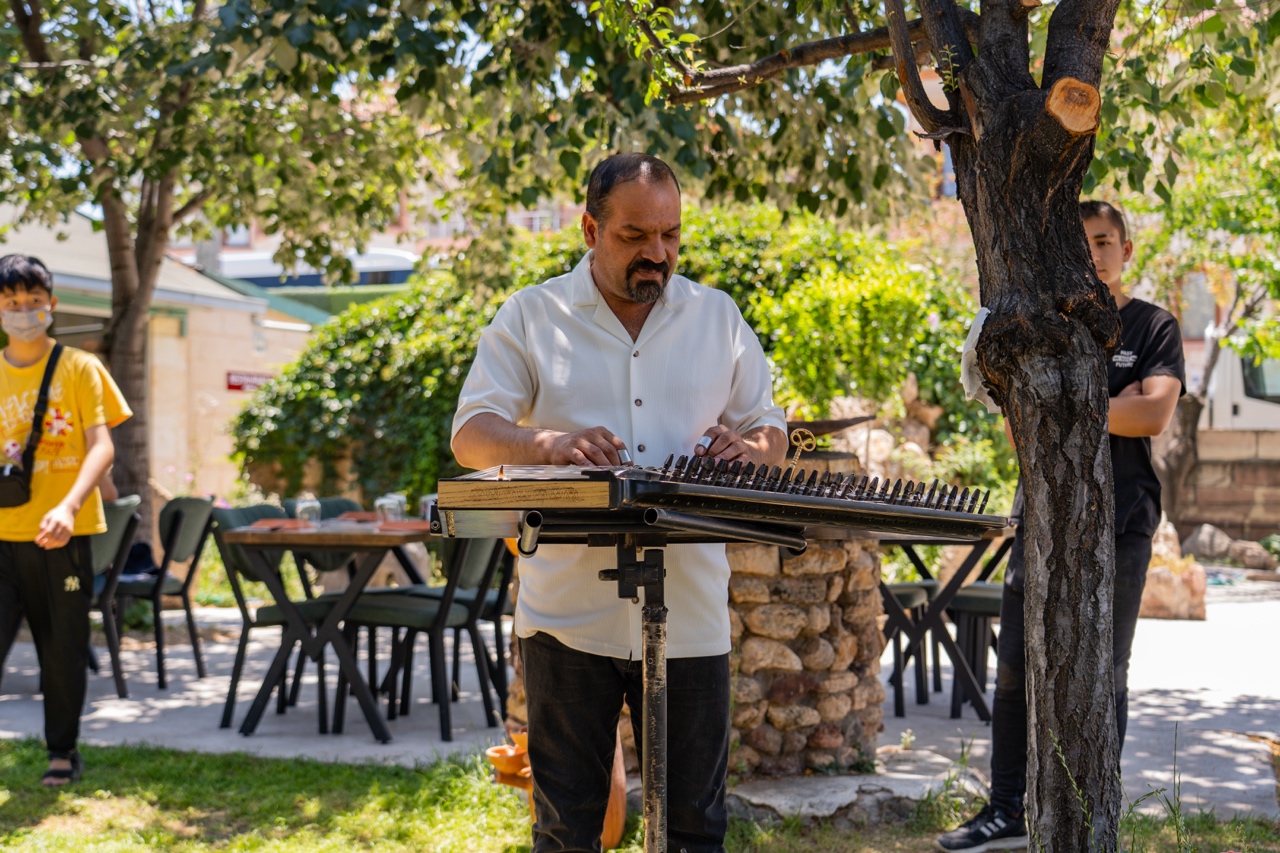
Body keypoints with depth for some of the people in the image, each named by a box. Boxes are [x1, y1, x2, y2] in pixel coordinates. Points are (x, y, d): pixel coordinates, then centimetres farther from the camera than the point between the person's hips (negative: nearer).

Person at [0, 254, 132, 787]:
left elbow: (102, 447, -8)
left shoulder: (79, 369, 1)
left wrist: (68, 507, -23)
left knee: (63, 648, 5)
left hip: (62, 535, -2)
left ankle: (63, 750, 20)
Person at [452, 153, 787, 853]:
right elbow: (471, 436, -3)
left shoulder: (718, 317, 11)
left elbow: (772, 434, 14)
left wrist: (749, 448, -12)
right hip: (568, 614, -1)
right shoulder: (531, 316, 5)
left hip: (689, 615, 2)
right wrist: (549, 443, -24)